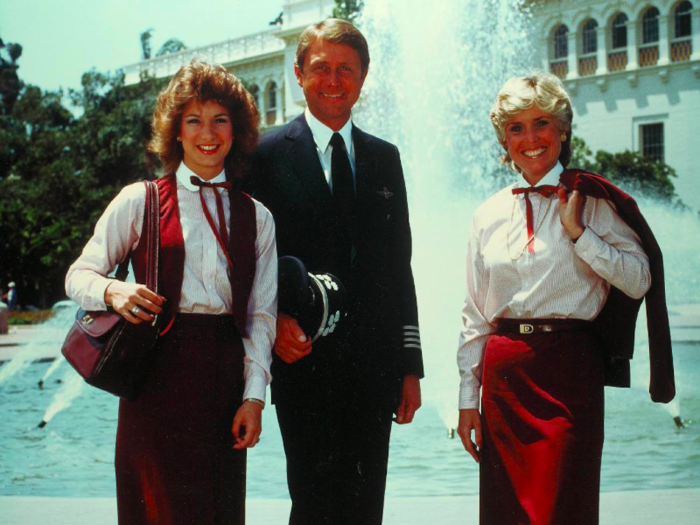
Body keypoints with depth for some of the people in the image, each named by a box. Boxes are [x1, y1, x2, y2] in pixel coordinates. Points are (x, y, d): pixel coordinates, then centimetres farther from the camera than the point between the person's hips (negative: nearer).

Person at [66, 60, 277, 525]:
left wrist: (254, 397, 0)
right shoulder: (140, 201, 5)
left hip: (225, 375, 2)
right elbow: (79, 275, 5)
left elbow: (261, 312, 9)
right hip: (159, 371, -2)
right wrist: (113, 291, -18)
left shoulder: (256, 217, 11)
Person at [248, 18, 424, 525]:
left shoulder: (385, 157, 13)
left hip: (375, 362, 4)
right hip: (304, 358, -4)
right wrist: (274, 319, -19)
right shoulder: (269, 154, 1)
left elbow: (399, 265, 13)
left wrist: (410, 366, 10)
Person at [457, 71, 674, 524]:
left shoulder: (592, 201, 2)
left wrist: (578, 232, -12)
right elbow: (474, 316, 11)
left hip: (568, 367, -3)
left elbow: (639, 280, -7)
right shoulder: (489, 215, 10)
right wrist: (468, 397, 8)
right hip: (503, 370, 3)